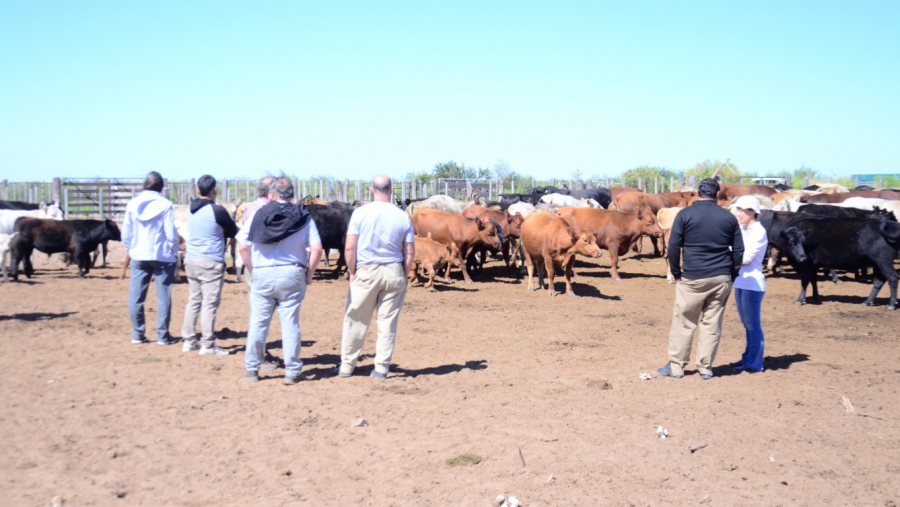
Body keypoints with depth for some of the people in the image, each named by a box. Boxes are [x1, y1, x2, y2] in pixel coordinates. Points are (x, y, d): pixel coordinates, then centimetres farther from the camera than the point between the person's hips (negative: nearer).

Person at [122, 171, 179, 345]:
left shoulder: (132, 204, 1)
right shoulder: (165, 205, -9)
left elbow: (125, 233, 4)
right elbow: (171, 234, -9)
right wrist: (175, 251, 6)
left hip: (138, 256, 3)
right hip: (162, 256, -3)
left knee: (136, 296, 9)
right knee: (163, 296, 4)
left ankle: (137, 334, 12)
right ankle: (163, 335, 6)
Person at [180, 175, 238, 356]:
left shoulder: (192, 209, 8)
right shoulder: (217, 210, -13)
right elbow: (234, 233, -1)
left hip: (191, 259, 7)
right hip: (210, 262, -7)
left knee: (193, 301, 14)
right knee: (210, 303, -3)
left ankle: (188, 341, 18)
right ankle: (207, 345, 0)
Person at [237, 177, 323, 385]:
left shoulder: (258, 214, 2)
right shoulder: (303, 217, 2)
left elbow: (244, 247, -1)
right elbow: (316, 249, -5)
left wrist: (253, 271, 9)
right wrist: (309, 274, 4)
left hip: (262, 274, 0)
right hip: (292, 274, 0)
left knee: (257, 323, 9)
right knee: (290, 325, 4)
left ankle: (252, 369, 18)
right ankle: (292, 372, 8)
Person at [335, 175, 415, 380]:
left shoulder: (360, 213, -5)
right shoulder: (403, 217, 0)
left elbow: (349, 248, -8)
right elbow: (410, 253, 1)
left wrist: (352, 272, 3)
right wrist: (403, 276, 11)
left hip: (365, 271, -1)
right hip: (394, 272, 1)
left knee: (356, 321, 10)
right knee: (388, 321, 8)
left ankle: (347, 366, 17)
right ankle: (381, 368, 11)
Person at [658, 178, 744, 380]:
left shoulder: (685, 214, -3)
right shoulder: (729, 217, 5)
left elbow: (673, 246, -6)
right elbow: (738, 250, 6)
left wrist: (676, 273, 4)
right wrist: (732, 275, 14)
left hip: (692, 278, -2)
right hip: (721, 278, 3)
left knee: (683, 323, 6)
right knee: (712, 324, 8)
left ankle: (676, 367, 10)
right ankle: (705, 369, 12)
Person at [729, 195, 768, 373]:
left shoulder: (759, 232, -12)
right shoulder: (742, 230, 12)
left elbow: (746, 258, -17)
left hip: (753, 284, -8)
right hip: (740, 282, 8)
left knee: (752, 325, -2)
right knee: (747, 324, 15)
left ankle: (754, 363, 5)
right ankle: (748, 358, 24)